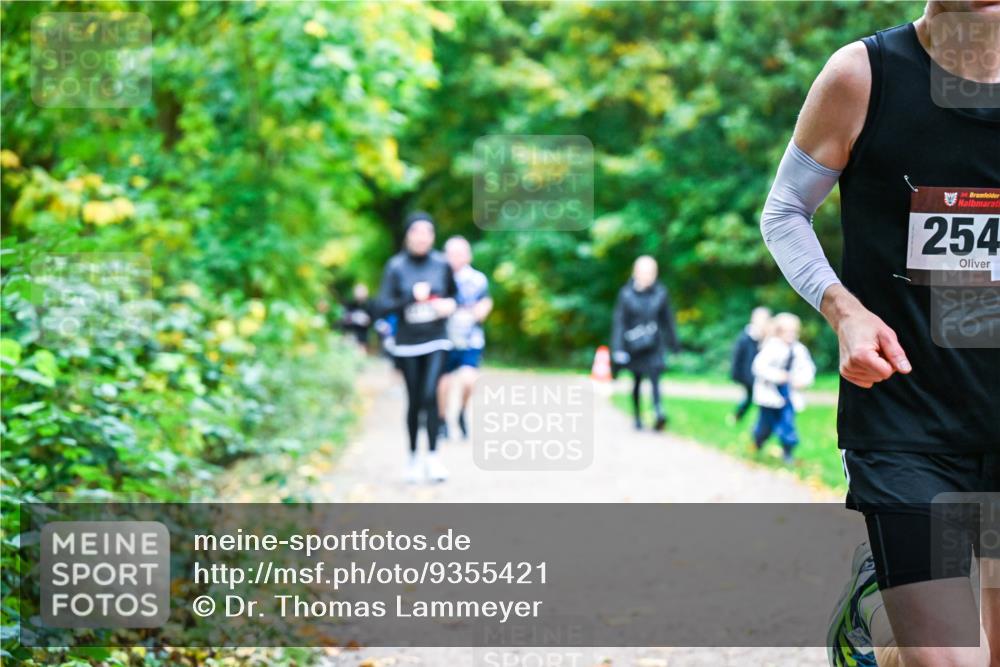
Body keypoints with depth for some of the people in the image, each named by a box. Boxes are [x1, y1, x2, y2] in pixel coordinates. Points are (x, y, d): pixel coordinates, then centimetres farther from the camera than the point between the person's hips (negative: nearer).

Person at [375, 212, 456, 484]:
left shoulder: (442, 265, 0)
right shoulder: (395, 267, -6)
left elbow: (453, 295, 17)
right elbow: (383, 307, -12)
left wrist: (450, 305, -5)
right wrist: (411, 298, -24)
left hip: (436, 342, 0)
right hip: (407, 344, 0)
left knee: (430, 395, -15)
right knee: (414, 401, 6)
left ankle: (433, 456, -13)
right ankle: (413, 456, 22)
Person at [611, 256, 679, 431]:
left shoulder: (660, 293, -1)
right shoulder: (626, 294, -6)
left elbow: (667, 320, 10)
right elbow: (619, 321, -7)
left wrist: (672, 343, 17)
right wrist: (618, 349, -14)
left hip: (654, 344, 0)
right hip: (634, 344, 0)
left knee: (654, 377, -19)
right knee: (637, 381, 12)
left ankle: (659, 411, -34)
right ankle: (637, 417, 24)